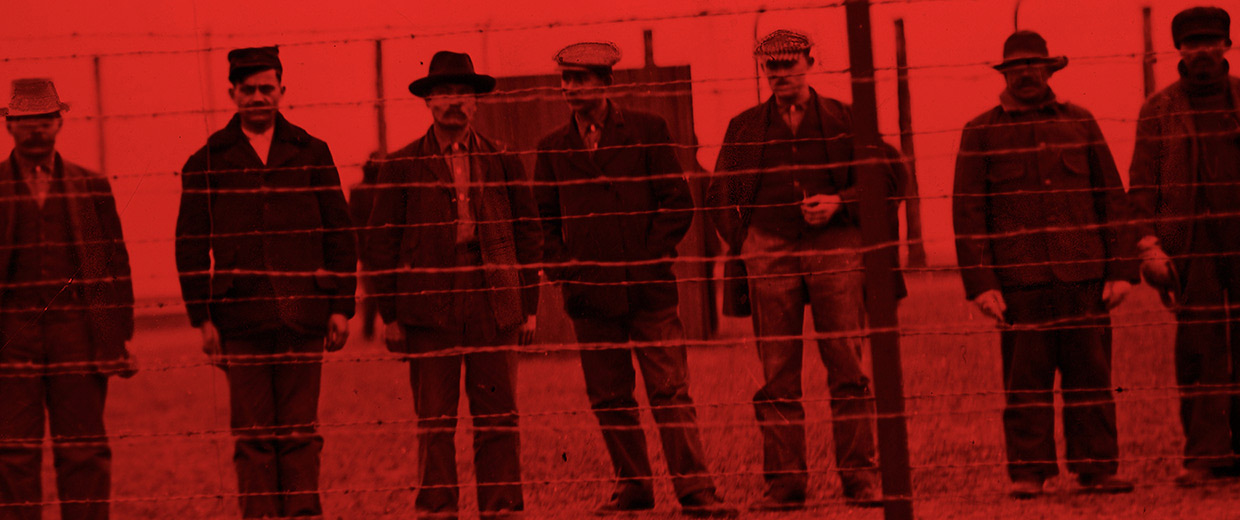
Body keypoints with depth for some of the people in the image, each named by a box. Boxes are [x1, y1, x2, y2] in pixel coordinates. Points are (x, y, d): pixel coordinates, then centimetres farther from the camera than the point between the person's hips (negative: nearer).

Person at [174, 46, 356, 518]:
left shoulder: (311, 154, 10)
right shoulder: (207, 163, 7)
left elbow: (339, 235, 10)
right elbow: (191, 246, 7)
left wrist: (341, 306, 3)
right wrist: (202, 317, -1)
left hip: (302, 317, 1)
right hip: (241, 319, 0)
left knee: (300, 431, 2)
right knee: (253, 437, 1)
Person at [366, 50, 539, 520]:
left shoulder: (503, 162, 11)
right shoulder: (401, 167, 5)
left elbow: (529, 235, 14)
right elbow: (381, 244, 5)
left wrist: (529, 305, 8)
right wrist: (390, 316, 1)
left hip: (494, 305, 1)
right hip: (429, 306, -1)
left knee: (499, 416, -1)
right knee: (434, 420, 0)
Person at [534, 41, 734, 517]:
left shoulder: (647, 131, 3)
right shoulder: (553, 148, 11)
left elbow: (678, 203, 2)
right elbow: (545, 219, 17)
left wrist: (646, 258, -6)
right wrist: (564, 270, 3)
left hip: (648, 287, -3)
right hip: (590, 293, 3)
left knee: (671, 392, -6)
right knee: (609, 398, 4)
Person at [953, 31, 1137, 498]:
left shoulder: (1080, 123, 14)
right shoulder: (981, 133, 8)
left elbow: (1112, 198, 13)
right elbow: (968, 212, 4)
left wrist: (1121, 269, 4)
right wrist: (980, 283, -5)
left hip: (1083, 276, 2)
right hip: (1019, 279, -2)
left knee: (1091, 376, 1)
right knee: (1025, 380, -2)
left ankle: (1096, 469, 6)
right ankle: (1027, 472, 3)